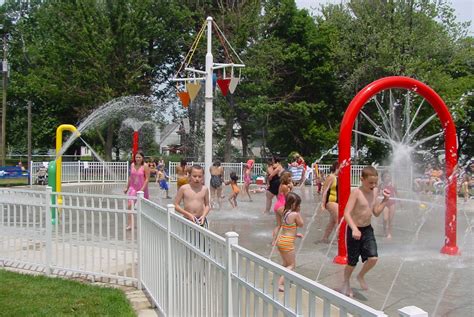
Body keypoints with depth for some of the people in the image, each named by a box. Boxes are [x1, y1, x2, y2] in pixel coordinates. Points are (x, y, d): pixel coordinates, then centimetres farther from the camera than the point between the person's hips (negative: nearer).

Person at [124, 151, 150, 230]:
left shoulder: (145, 166, -10)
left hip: (142, 189, -3)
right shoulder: (132, 165, 5)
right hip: (133, 188, 3)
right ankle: (130, 224, -8)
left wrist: (142, 189, -21)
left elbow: (147, 179, -13)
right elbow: (130, 177, 14)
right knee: (130, 205, -12)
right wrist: (127, 187, 14)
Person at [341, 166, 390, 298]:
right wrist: (354, 229, -39)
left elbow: (376, 213, 10)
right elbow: (347, 213, -26)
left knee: (373, 258, -9)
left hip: (367, 229, 5)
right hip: (354, 230, -5)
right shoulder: (356, 192, -18)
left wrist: (385, 200, -3)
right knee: (352, 262, 6)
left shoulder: (375, 191, 1)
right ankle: (346, 284, 33)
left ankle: (361, 276, 22)